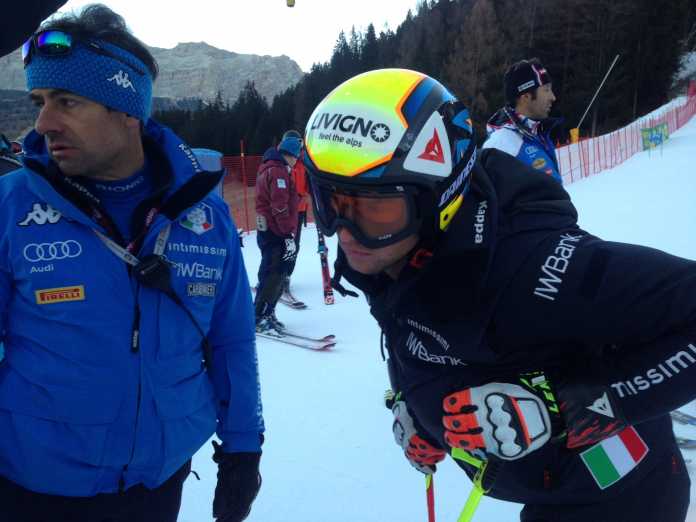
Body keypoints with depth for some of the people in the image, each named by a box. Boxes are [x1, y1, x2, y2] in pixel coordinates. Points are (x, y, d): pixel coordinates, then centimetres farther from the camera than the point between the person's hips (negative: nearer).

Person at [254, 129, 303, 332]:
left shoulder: (269, 167, 18)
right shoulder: (278, 171, -14)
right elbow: (280, 207, -21)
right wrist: (289, 235, -21)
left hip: (267, 230, 10)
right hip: (276, 233, -10)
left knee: (276, 273, 15)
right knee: (274, 274, -7)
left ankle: (266, 314, 22)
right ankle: (259, 318, -3)